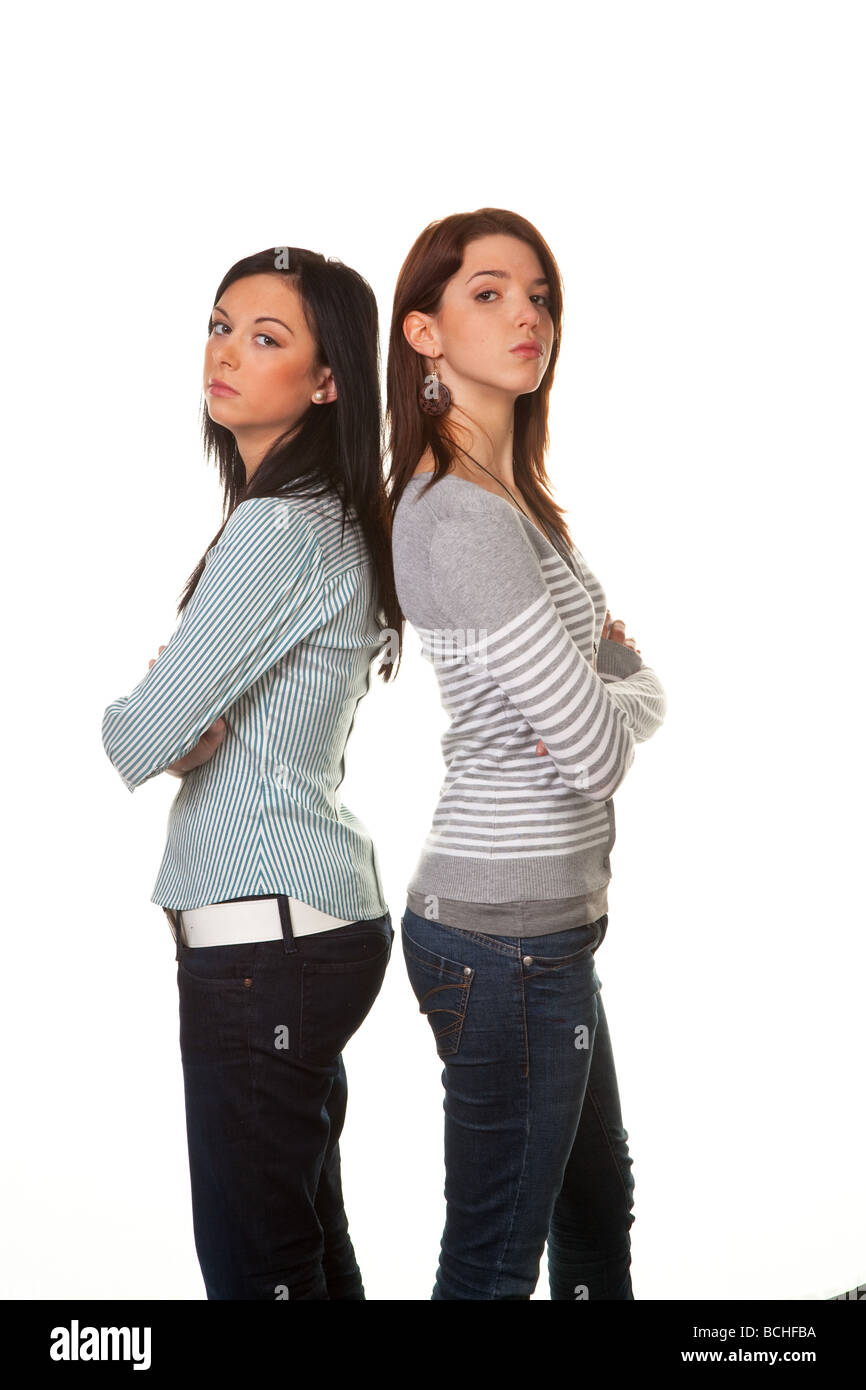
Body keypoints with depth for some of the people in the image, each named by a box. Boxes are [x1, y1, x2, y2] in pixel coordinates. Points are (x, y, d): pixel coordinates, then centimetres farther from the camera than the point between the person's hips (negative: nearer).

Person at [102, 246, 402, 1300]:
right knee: (312, 1244, 21)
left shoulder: (280, 528, -18)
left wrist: (127, 713, 3)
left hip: (264, 936, -10)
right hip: (315, 918, 10)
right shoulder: (332, 519, 13)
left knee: (255, 1263, 2)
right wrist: (179, 718, -5)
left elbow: (139, 739, -21)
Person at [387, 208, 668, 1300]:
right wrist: (605, 692, -1)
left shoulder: (511, 500, 10)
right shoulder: (462, 521, -22)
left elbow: (645, 688, 10)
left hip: (550, 919, 10)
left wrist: (601, 691, -12)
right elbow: (599, 751, -22)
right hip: (509, 933, -10)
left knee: (598, 1207, 25)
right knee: (494, 1259, 6)